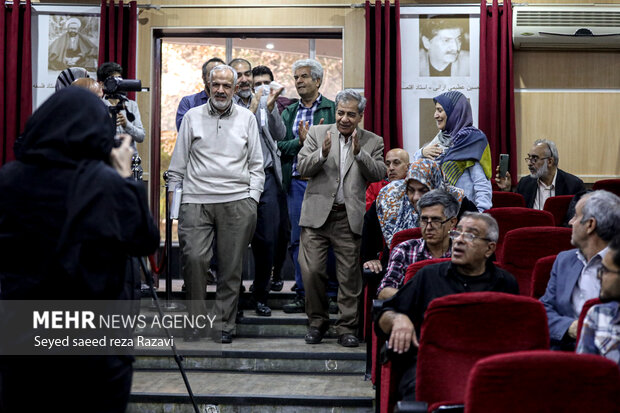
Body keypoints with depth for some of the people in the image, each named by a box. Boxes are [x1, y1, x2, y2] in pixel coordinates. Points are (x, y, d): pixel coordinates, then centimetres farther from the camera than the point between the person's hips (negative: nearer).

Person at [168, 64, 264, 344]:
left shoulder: (247, 118, 12)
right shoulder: (192, 117, 11)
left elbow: (256, 164, 13)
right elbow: (178, 164, 12)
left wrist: (252, 199, 3)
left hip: (236, 202, 0)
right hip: (196, 200, 0)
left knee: (231, 265, 1)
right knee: (192, 257, -14)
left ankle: (225, 325, 12)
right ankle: (197, 319, 2)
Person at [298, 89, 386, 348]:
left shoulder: (373, 142, 8)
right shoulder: (317, 133, 8)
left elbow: (379, 175, -3)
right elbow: (303, 168, 0)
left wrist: (359, 153, -15)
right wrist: (323, 153, -17)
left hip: (351, 217, 0)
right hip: (318, 213, 0)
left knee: (349, 275, 2)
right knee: (312, 270, -2)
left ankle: (347, 328, 13)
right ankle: (317, 322, 16)